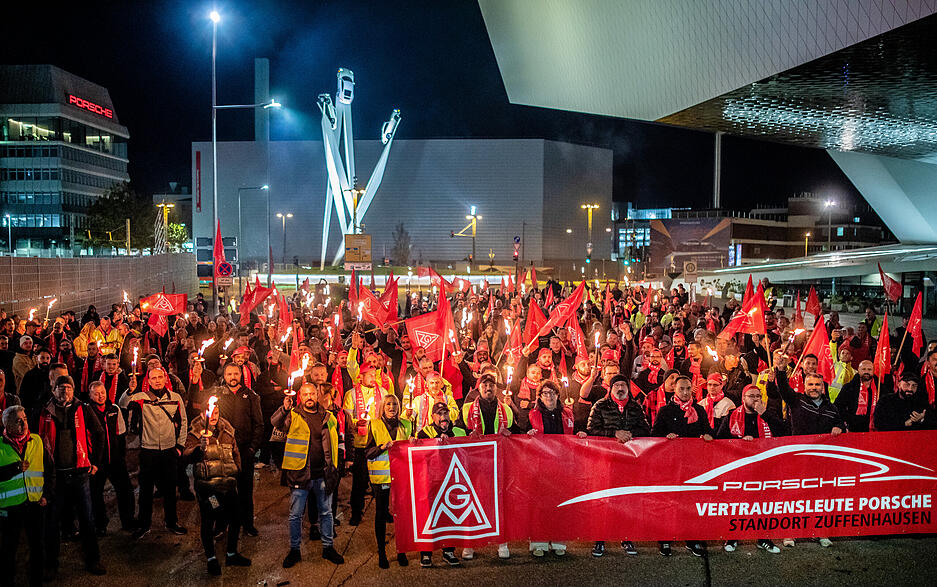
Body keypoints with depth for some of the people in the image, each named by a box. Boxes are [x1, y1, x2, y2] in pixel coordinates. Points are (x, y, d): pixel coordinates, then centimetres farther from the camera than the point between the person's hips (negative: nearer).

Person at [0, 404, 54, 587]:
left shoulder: (37, 442, 5)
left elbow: (50, 469, 10)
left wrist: (47, 495, 3)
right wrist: (16, 468, -16)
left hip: (35, 504, 3)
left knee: (37, 545, 11)